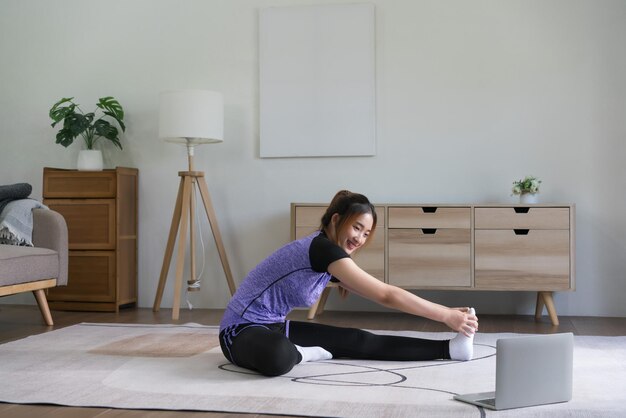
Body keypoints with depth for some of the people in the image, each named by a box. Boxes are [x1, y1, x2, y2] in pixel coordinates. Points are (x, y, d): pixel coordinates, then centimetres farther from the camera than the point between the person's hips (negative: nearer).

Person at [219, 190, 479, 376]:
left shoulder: (325, 253, 8)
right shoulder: (323, 247, -22)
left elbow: (382, 295, 11)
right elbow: (386, 295, -23)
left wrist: (447, 313, 6)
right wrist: (447, 316, -19)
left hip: (274, 327, 9)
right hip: (243, 331, -9)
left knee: (359, 342, -1)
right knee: (278, 356, -45)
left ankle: (449, 348, 0)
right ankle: (299, 354, -13)